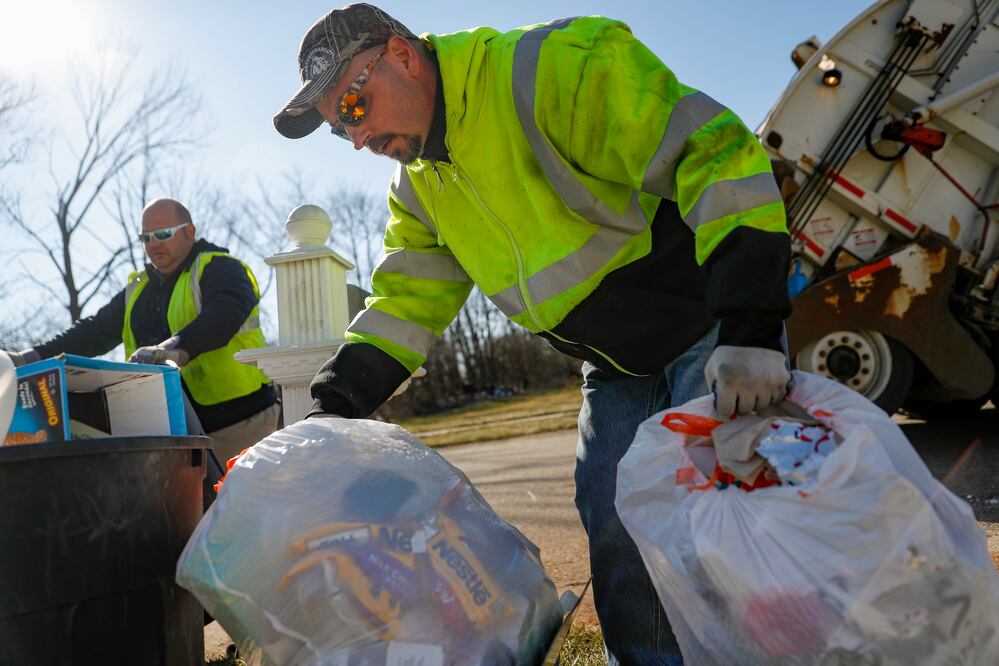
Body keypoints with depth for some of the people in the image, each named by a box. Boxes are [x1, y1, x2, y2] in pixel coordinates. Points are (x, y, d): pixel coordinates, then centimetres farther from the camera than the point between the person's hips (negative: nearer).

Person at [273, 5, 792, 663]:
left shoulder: (555, 64, -20)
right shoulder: (420, 188, 6)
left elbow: (715, 153, -26)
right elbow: (405, 303, 7)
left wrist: (750, 328, -32)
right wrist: (335, 404, -5)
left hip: (716, 321, -6)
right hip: (617, 365, 7)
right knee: (615, 538, 5)